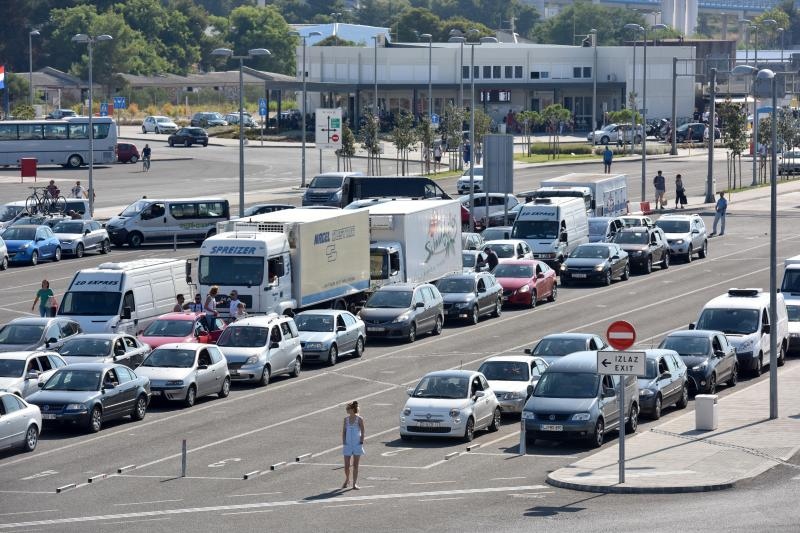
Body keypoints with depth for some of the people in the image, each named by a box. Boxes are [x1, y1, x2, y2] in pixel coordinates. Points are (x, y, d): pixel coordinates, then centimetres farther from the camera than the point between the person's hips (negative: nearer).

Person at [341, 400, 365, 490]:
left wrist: (361, 442, -9)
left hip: (357, 445, -3)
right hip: (348, 445, 3)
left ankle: (355, 483, 4)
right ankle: (347, 480, 26)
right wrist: (344, 442, -2)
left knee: (355, 465, 0)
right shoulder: (346, 419, 6)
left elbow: (362, 432, -2)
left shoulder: (359, 419, -4)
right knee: (346, 465, 3)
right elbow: (344, 431, 8)